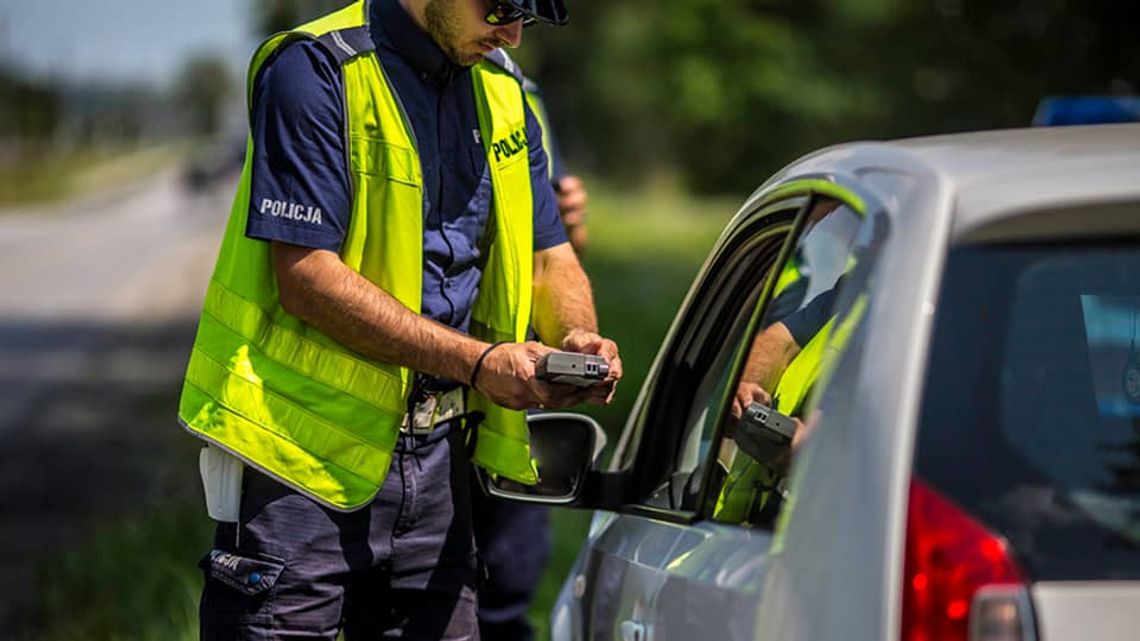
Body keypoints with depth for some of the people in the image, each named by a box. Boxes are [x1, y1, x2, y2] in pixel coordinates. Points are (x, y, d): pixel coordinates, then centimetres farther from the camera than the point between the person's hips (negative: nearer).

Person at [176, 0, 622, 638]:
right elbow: (306, 277, -18)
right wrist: (476, 361, -21)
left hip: (437, 450, 7)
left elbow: (550, 257, 18)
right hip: (307, 450, -7)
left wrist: (575, 336, -6)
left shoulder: (504, 97, 12)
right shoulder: (317, 70, -12)